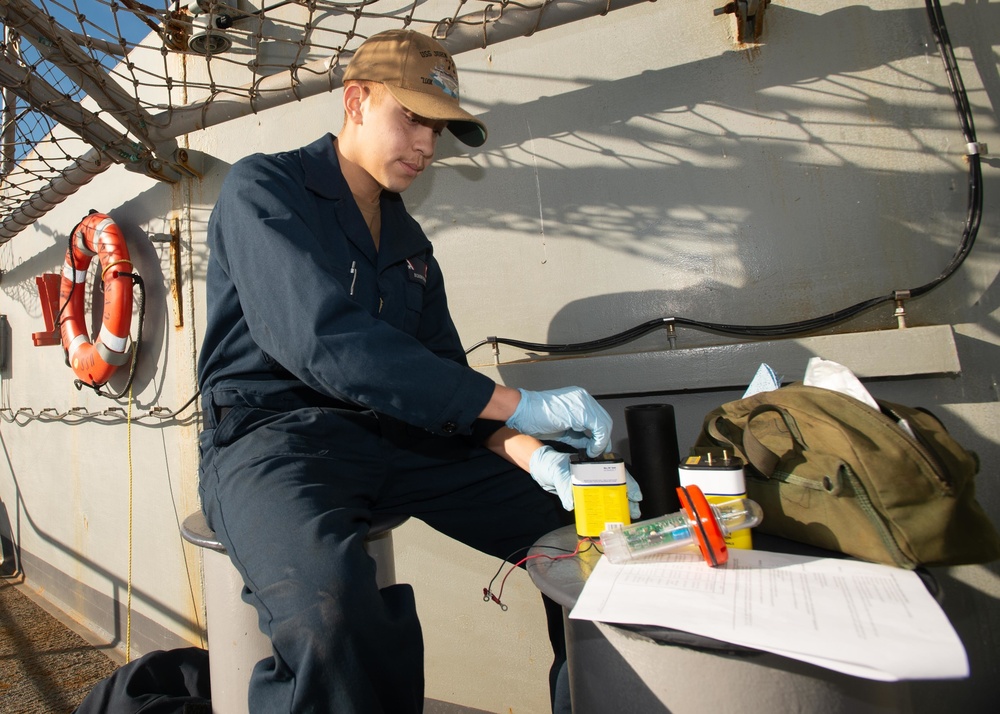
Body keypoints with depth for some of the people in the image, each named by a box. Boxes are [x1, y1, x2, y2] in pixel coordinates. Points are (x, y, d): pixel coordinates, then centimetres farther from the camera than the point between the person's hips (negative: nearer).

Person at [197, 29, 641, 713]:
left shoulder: (409, 241, 16)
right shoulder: (264, 187, -4)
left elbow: (444, 377, 11)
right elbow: (323, 340, -22)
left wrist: (527, 452, -9)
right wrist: (518, 405, -24)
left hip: (395, 434, 6)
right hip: (273, 433, -5)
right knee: (334, 606, -39)